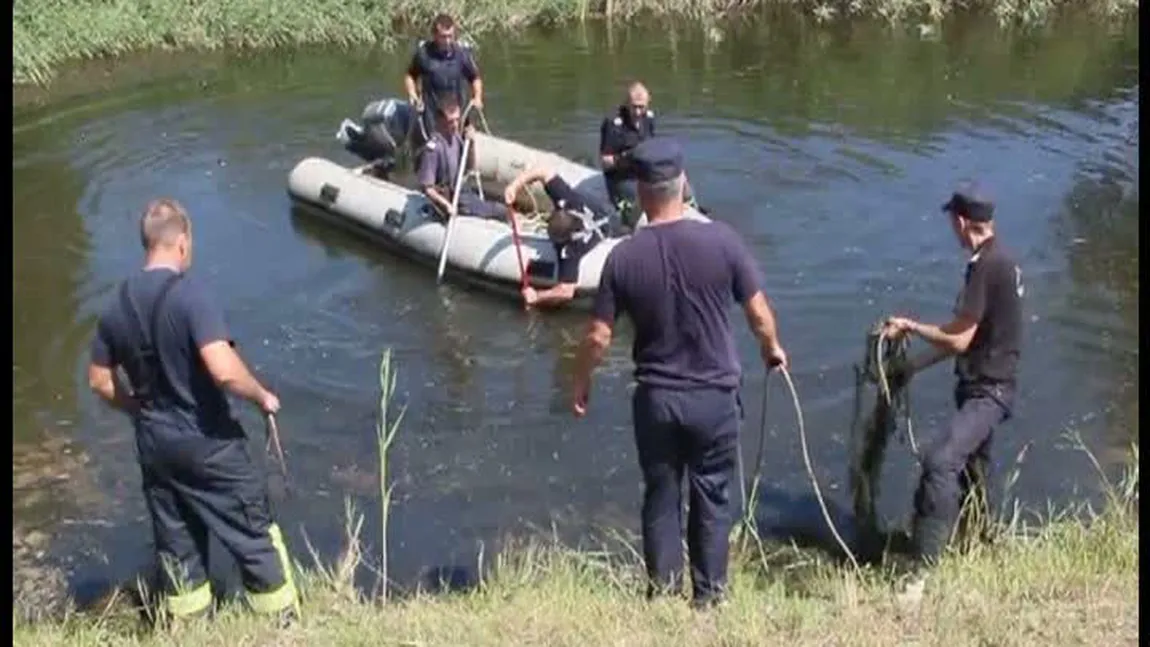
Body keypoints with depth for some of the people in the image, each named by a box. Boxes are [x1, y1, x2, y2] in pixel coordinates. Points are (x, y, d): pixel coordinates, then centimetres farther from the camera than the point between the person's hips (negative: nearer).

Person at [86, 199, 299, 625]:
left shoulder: (118, 306, 1)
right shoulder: (189, 295, -21)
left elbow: (100, 381, 11)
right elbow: (224, 370, -31)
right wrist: (262, 396, -13)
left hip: (153, 445, 6)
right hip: (208, 443, -6)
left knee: (176, 546, 18)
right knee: (254, 536, 9)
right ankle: (285, 623, 19)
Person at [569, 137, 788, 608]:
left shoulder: (624, 257, -12)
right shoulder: (720, 241, -14)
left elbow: (598, 337, -7)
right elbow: (759, 314, -6)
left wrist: (581, 382, 11)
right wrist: (772, 349, 15)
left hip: (655, 398, 1)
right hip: (715, 396, 0)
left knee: (660, 498, 16)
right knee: (712, 498, 16)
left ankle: (662, 596, 26)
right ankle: (709, 596, 27)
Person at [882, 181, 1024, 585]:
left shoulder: (987, 266, -20)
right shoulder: (999, 260, 11)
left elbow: (958, 339, -19)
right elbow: (968, 336, 17)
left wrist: (910, 327, -5)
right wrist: (916, 365, 17)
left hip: (988, 390, -11)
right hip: (985, 386, 11)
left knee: (939, 461, -23)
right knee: (969, 470, 23)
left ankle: (924, 568, -28)